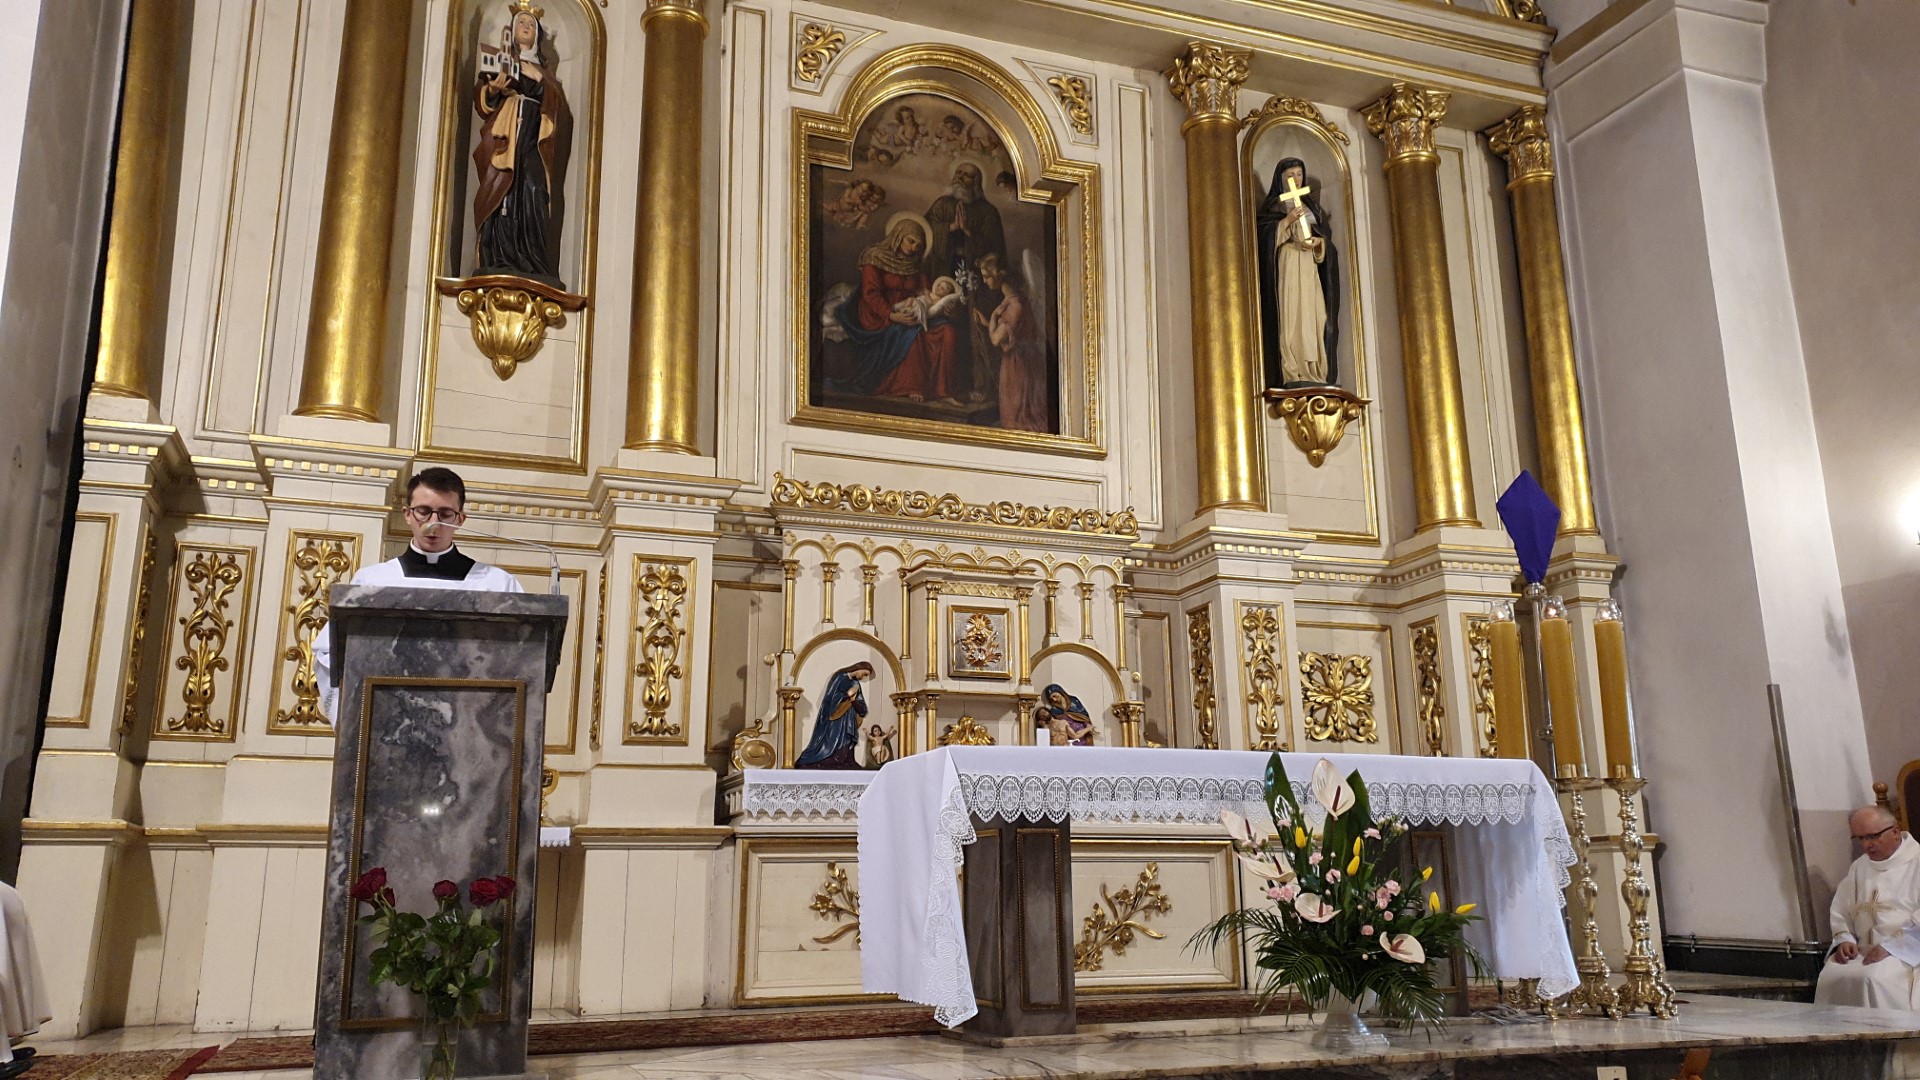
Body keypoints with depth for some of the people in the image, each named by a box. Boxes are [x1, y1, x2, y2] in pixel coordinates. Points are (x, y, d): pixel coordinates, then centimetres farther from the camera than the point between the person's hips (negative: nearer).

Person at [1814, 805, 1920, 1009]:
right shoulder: (1859, 867, 18)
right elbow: (1840, 910, 18)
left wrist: (1891, 947, -18)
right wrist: (1844, 939, -1)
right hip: (1863, 951, 5)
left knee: (1873, 978, -33)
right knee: (1831, 977, -23)